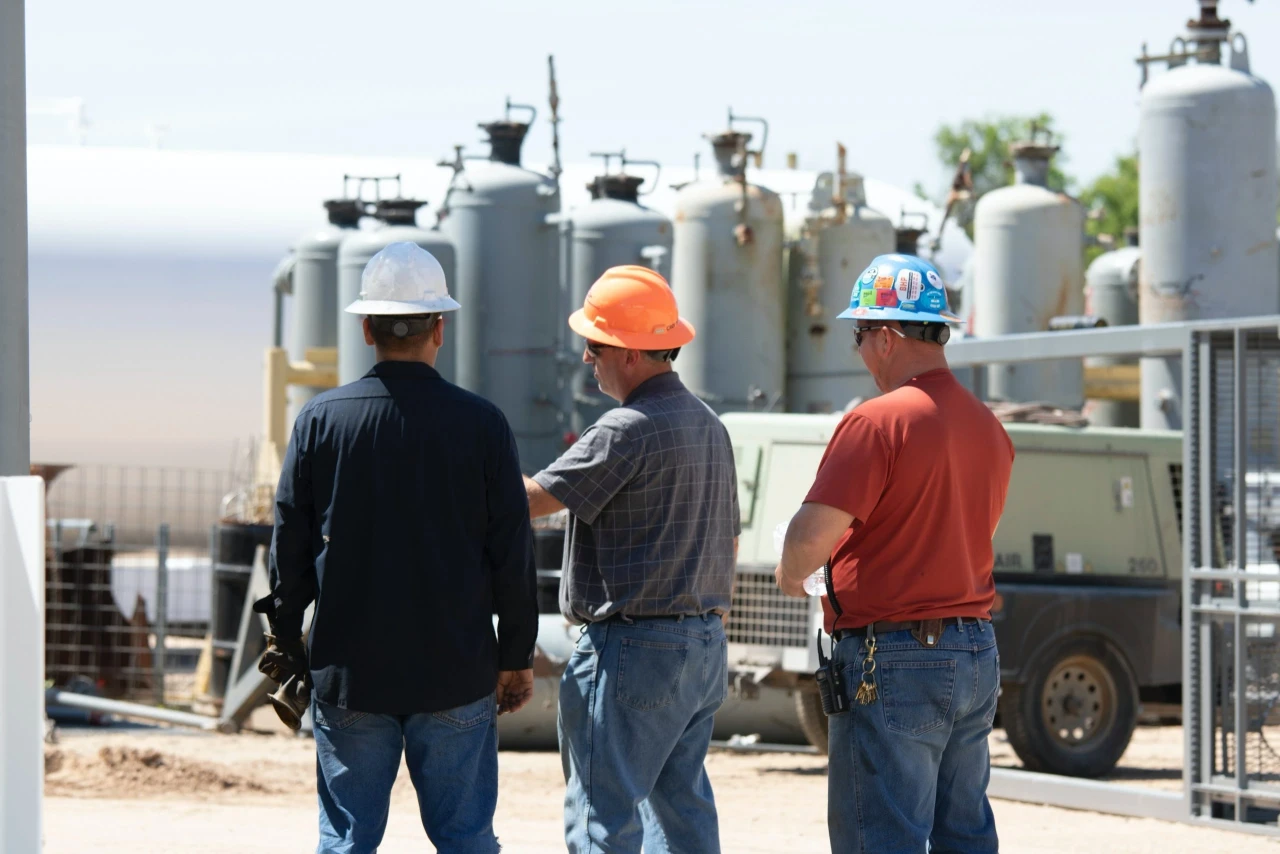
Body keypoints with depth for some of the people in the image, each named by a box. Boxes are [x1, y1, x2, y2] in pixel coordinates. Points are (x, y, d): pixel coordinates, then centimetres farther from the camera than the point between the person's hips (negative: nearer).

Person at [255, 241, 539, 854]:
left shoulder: (321, 419, -3)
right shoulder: (480, 423, -4)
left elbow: (290, 545, 2)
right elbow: (512, 552, -1)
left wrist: (286, 640, 14)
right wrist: (516, 654, 9)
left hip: (348, 672, 1)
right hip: (457, 668, 0)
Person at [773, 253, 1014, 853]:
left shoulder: (877, 422, -15)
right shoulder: (988, 427, 11)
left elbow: (808, 542, -21)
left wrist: (790, 573, 1)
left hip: (892, 663, -8)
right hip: (976, 652, 8)